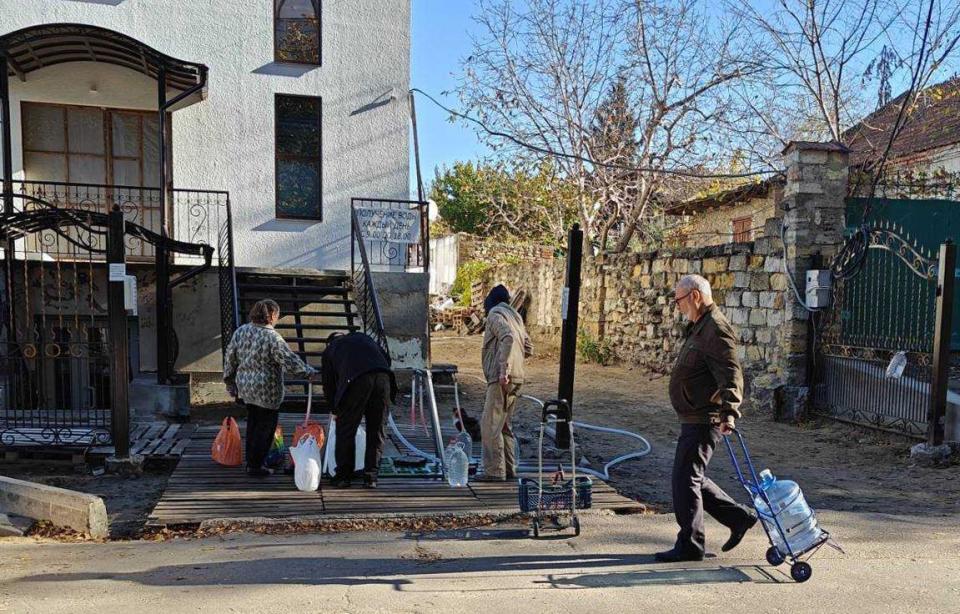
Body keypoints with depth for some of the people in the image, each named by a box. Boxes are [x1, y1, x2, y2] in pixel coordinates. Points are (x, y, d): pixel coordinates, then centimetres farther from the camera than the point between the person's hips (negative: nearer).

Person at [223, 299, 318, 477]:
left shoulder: (240, 331, 2)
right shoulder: (272, 337, -20)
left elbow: (230, 360, 9)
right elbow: (291, 362, -19)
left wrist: (231, 384, 19)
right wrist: (309, 372, -5)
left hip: (245, 389, 7)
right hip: (266, 392, -7)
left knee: (252, 424, 21)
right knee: (265, 428, 7)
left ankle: (250, 461, 31)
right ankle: (255, 466, 14)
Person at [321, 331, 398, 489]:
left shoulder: (329, 350, 27)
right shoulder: (362, 337, 35)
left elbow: (328, 384, 27)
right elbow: (386, 358, 25)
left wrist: (335, 410, 38)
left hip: (356, 380, -3)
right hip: (383, 375, 3)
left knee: (345, 429, 12)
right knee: (377, 430, 12)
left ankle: (343, 476, 17)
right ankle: (371, 477, 15)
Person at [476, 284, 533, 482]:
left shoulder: (495, 314, -4)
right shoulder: (516, 316, 21)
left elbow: (508, 338, -22)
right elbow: (528, 348, 21)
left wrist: (504, 369, -24)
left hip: (501, 378, -9)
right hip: (516, 378, 9)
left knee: (490, 425, -7)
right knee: (503, 425, 15)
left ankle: (494, 471, -7)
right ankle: (509, 469, 18)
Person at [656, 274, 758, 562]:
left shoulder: (716, 329, -17)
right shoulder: (700, 327, 16)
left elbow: (731, 375, -27)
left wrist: (729, 412, -37)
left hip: (703, 420, -11)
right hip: (695, 419, 11)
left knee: (685, 479, -4)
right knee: (692, 478, 16)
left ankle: (690, 545, 7)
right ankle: (739, 517, 25)